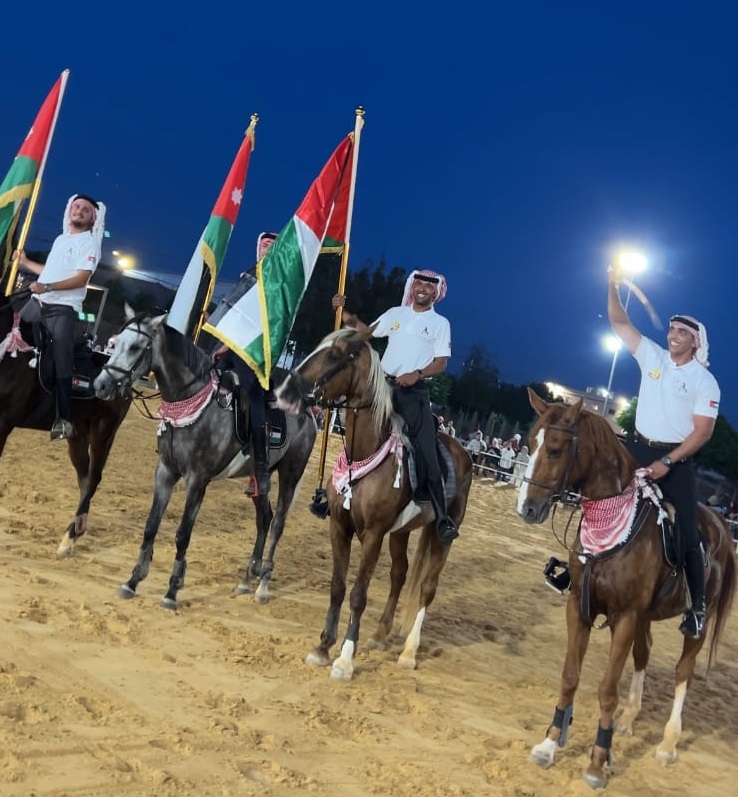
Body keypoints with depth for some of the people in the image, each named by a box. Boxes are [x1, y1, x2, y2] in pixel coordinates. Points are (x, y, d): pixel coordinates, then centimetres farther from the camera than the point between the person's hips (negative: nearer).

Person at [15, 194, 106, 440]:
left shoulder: (89, 243, -5)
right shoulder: (60, 239, 20)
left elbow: (80, 279, -16)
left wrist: (47, 287, -25)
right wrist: (26, 263, 34)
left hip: (63, 309, -8)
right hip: (37, 303, 8)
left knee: (61, 365, -11)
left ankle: (63, 420, -8)